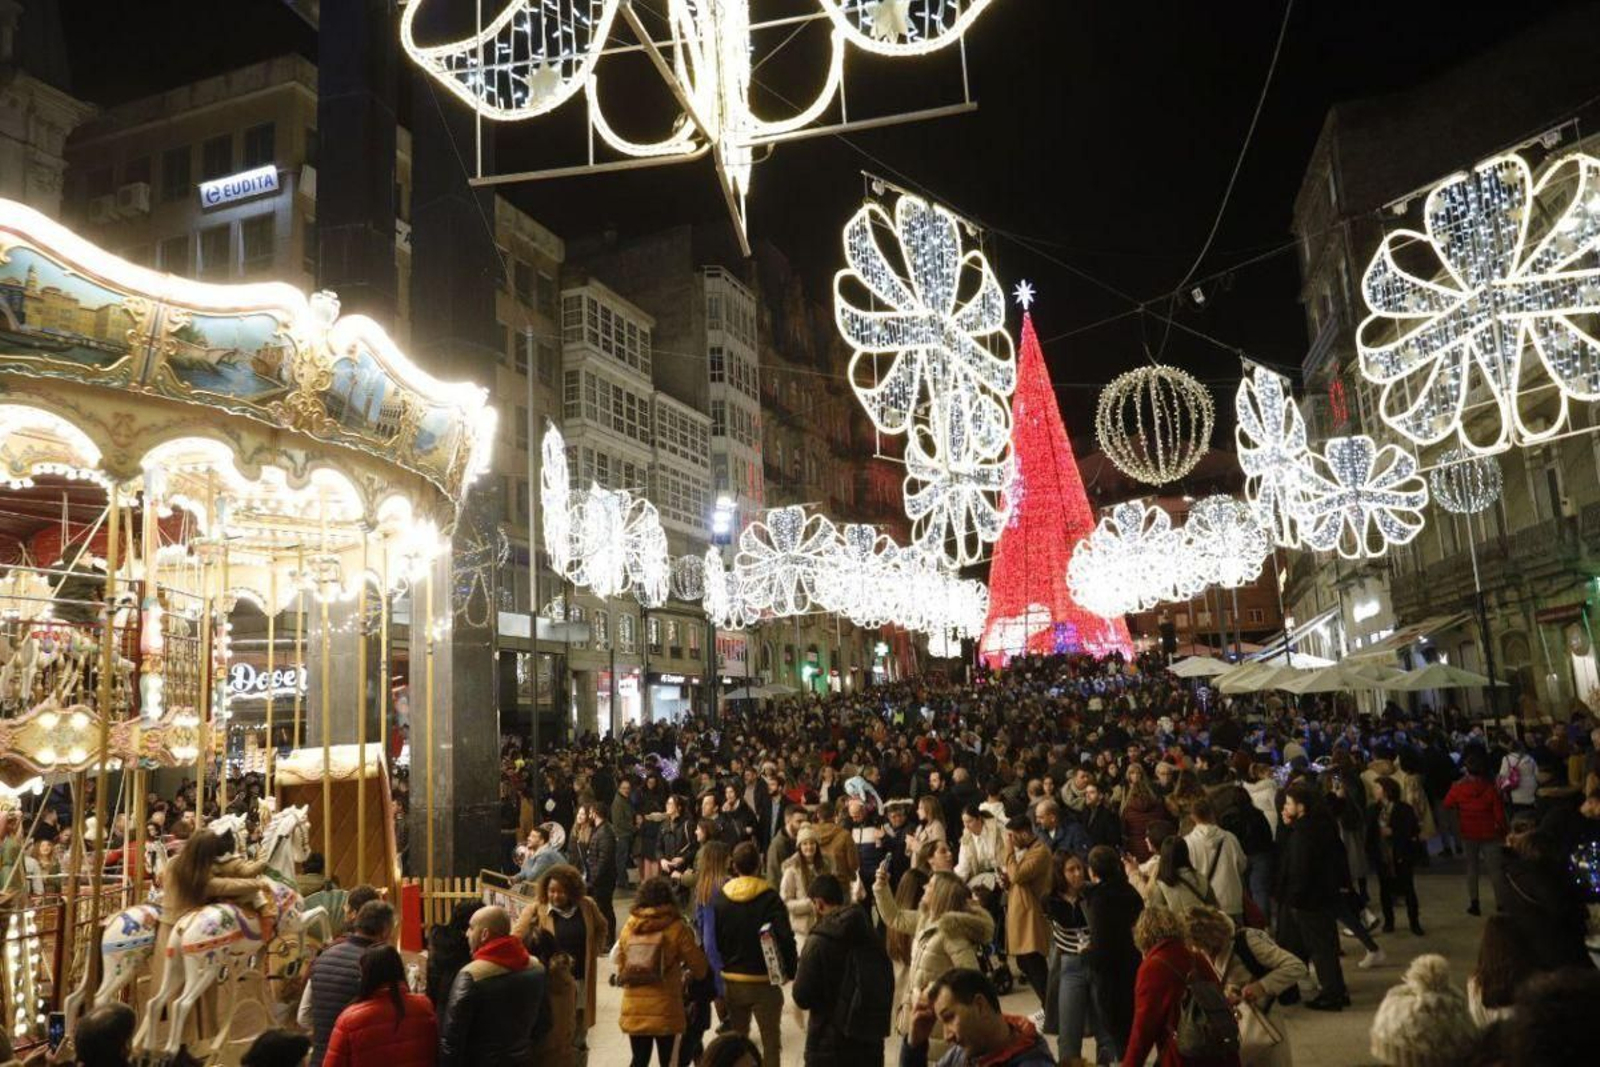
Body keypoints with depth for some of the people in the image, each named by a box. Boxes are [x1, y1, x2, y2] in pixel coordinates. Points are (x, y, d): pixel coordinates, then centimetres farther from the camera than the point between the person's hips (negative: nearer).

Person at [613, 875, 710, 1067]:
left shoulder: (629, 927, 3)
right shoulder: (675, 927, -8)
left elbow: (620, 966, 10)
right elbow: (699, 966, -5)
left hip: (634, 1009, 4)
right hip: (665, 1009, -4)